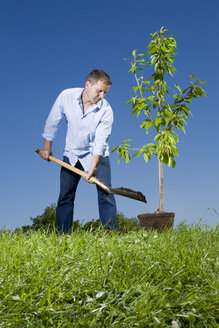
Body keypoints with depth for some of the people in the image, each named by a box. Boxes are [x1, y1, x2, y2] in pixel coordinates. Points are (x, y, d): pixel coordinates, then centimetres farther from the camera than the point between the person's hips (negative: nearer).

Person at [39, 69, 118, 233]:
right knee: (65, 196, 2)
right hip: (72, 154, 2)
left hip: (97, 154, -2)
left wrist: (93, 167, -36)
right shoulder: (66, 96, -14)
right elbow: (53, 121, 0)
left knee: (105, 192, -14)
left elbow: (101, 142, -26)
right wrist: (47, 147, 4)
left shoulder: (106, 110, -21)